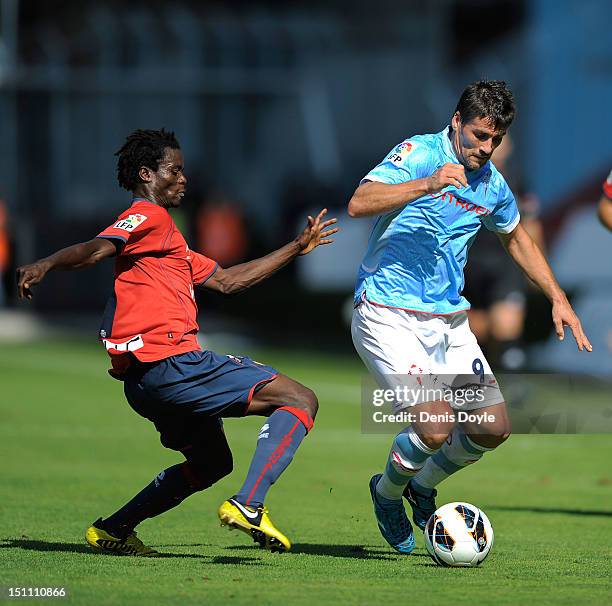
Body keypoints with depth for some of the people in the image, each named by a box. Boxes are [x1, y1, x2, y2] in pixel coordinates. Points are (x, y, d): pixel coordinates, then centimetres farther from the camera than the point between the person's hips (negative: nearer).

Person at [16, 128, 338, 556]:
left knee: (213, 462, 29)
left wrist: (296, 248, 38)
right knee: (300, 400, -10)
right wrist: (45, 265, -39)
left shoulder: (169, 240, 29)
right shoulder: (150, 217, -2)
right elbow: (97, 249, -19)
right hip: (169, 361, -10)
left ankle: (114, 529, 23)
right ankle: (248, 505, -26)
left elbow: (226, 281, 34)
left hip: (147, 379, 10)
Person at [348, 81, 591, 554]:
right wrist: (427, 184, -37)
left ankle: (423, 484, 29)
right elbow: (359, 204, -26)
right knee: (435, 427, -19)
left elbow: (517, 238, 28)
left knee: (493, 428, 1)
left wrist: (558, 298, 21)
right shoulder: (419, 154, -12)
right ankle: (387, 493, 14)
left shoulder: (492, 185, 8)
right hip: (388, 316, -7)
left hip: (450, 321, 7)